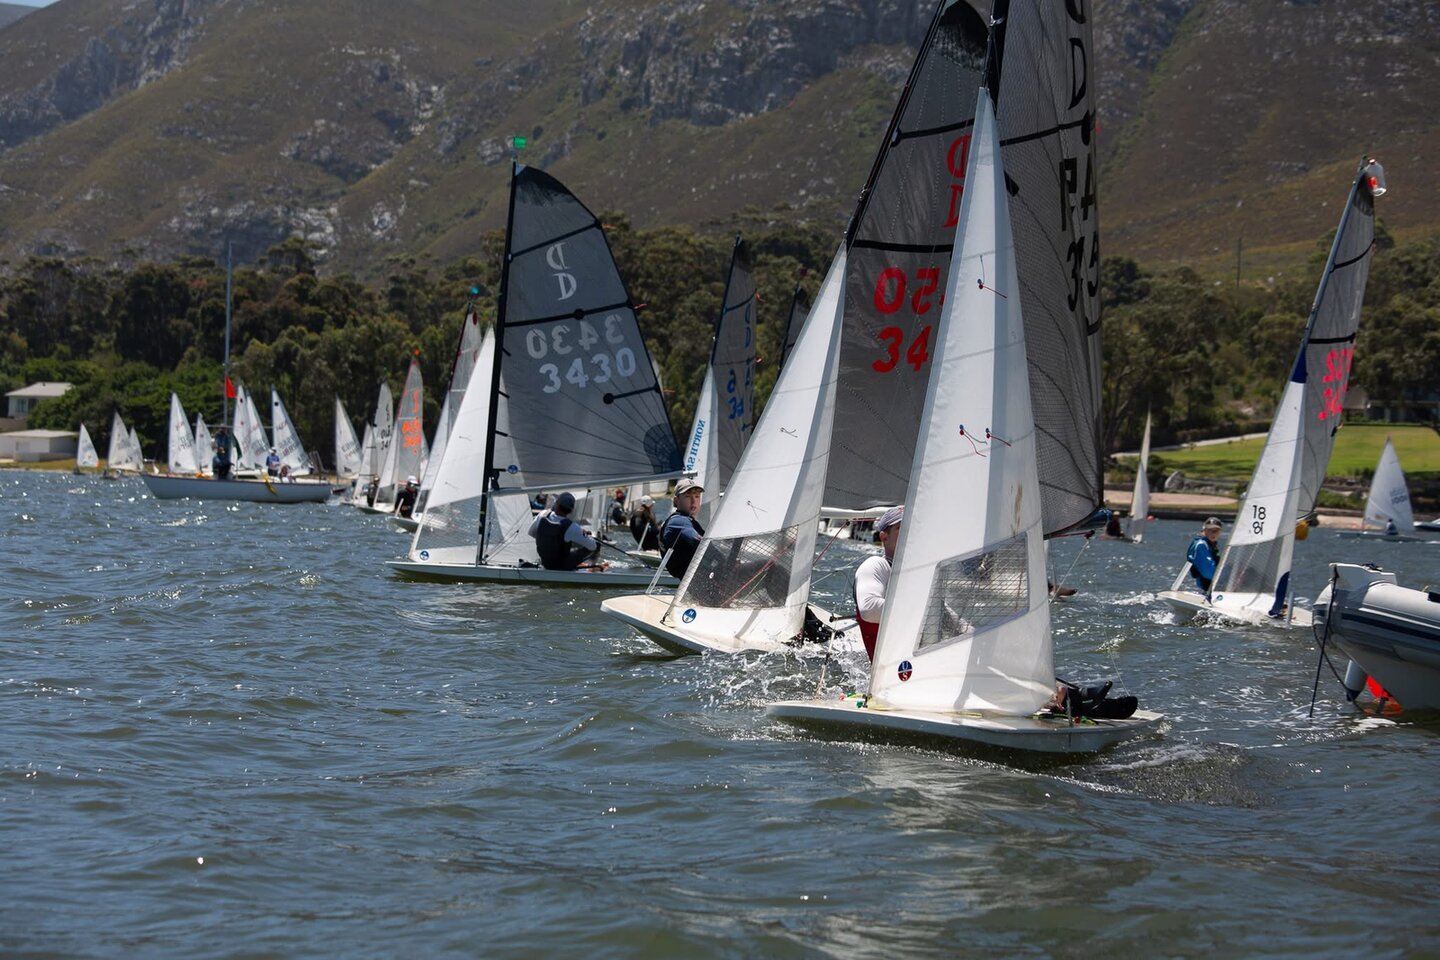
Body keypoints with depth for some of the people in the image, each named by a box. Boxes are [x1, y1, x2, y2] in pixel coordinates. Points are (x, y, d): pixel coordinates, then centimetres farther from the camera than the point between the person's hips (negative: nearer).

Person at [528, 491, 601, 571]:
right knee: (596, 544, 8)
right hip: (565, 567, -5)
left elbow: (531, 533, 3)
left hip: (545, 564, 5)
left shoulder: (542, 517, -19)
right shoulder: (571, 527, -30)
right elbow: (592, 546, -16)